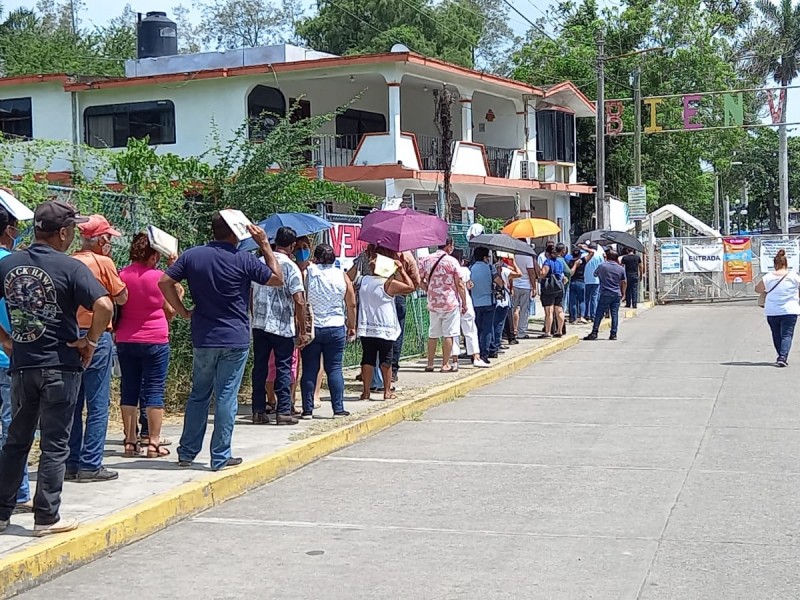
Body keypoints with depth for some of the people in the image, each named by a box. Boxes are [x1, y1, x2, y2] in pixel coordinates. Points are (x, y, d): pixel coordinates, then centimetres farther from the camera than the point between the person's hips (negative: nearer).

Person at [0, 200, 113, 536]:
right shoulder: (70, 267, -12)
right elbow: (104, 306, -23)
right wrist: (91, 340, -9)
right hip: (60, 366, -5)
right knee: (54, 445, 4)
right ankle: (46, 518, 7)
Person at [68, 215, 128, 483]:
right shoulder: (103, 262, -8)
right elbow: (121, 298, 1)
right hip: (96, 336, -6)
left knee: (73, 403, 11)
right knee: (97, 404, 0)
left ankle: (71, 463, 16)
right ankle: (90, 465, -1)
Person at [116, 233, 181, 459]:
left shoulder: (122, 275, -1)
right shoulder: (159, 277, -9)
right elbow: (170, 311, 2)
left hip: (125, 341, 4)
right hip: (155, 340, -3)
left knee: (129, 390, 9)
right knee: (154, 390, 2)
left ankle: (130, 442, 10)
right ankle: (153, 443, -1)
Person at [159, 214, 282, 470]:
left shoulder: (193, 255, 1)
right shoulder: (243, 260, -9)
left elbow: (165, 282, -1)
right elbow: (277, 279, 2)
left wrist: (183, 311, 5)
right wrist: (265, 245, 5)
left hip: (202, 340, 4)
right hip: (235, 340, -4)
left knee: (198, 395, 15)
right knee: (226, 397, 1)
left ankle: (186, 453, 20)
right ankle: (220, 457, 4)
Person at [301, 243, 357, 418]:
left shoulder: (307, 273, -4)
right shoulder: (342, 276, 0)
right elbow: (351, 305, 5)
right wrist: (352, 326, 15)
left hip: (310, 328, -1)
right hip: (336, 328, 1)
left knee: (309, 369, 4)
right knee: (334, 369, 6)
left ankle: (308, 410, 5)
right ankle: (338, 409, 4)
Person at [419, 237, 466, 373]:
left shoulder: (425, 260, 3)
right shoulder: (452, 261, -8)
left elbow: (420, 281, 3)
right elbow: (459, 284, -7)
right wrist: (464, 303, 1)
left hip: (433, 303, 4)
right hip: (451, 303, -4)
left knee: (432, 334, 12)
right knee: (448, 334, 1)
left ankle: (430, 364, 14)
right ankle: (445, 365, 2)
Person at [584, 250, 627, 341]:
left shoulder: (602, 266, -2)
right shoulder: (621, 268, 6)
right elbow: (624, 283, 11)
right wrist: (623, 293, 23)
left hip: (605, 294, -2)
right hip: (617, 294, 2)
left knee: (599, 314, 0)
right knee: (615, 314, 4)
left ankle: (594, 333, -3)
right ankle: (613, 334, 3)